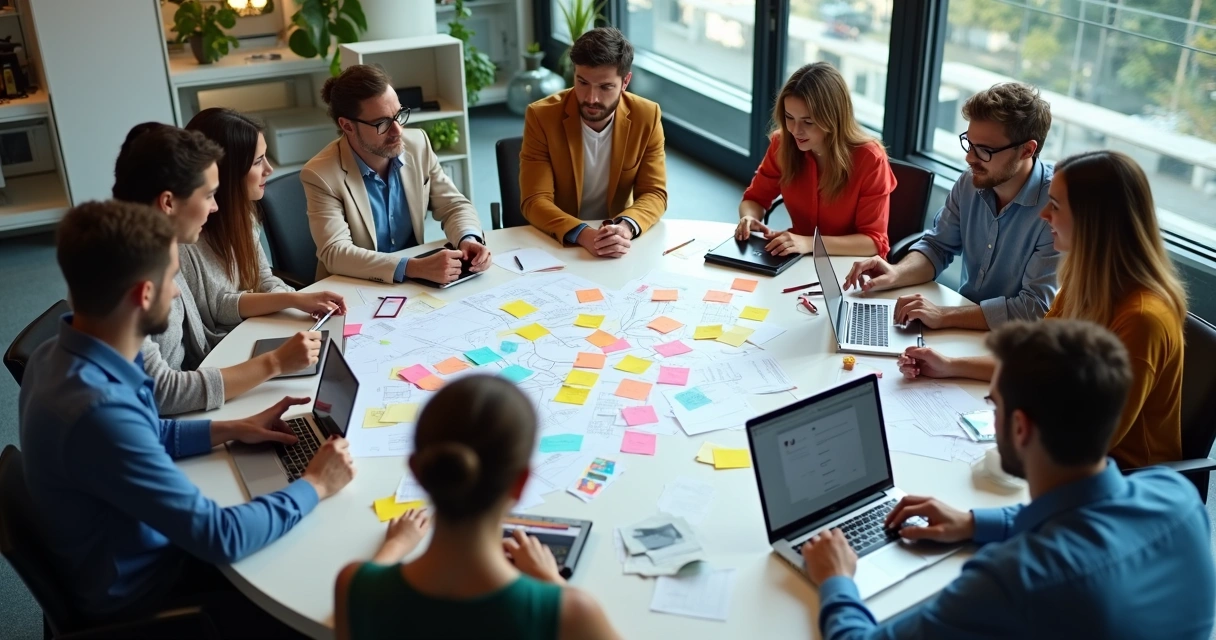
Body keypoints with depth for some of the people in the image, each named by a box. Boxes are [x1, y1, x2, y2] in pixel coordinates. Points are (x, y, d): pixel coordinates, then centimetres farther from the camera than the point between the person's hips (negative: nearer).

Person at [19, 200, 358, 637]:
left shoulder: (64, 355, -7)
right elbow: (221, 537, -31)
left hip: (137, 559, 8)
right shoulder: (98, 410, -37)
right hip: (140, 597, -8)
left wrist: (231, 430, 4)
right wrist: (314, 486, -18)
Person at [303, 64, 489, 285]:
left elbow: (454, 205, 5)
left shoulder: (418, 144, -2)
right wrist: (414, 267, -35)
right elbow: (335, 253, -24)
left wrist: (468, 239, -18)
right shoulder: (321, 175, -15)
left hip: (416, 283, 4)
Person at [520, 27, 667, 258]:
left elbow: (654, 194, -6)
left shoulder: (647, 117, -7)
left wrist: (626, 227, -28)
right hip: (555, 242, -2)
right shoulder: (541, 117, -13)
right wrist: (583, 234, -34)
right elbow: (535, 201, -16)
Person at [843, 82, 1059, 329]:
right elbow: (938, 246, 9)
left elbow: (1037, 309, -25)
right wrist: (896, 274, -12)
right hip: (966, 330, 6)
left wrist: (943, 316, -29)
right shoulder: (971, 181, -1)